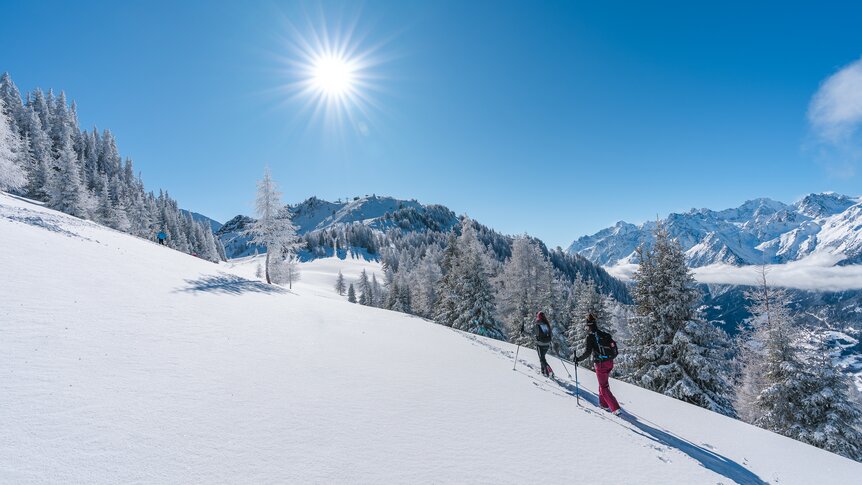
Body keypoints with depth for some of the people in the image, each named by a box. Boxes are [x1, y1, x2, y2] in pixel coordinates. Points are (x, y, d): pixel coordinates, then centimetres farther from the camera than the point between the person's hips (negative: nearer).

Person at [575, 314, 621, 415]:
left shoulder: (590, 337, -12)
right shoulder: (605, 334, 6)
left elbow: (587, 352, -17)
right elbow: (614, 345, 9)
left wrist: (578, 359, -4)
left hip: (600, 364, -7)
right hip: (610, 363, 7)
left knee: (604, 387, 5)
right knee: (603, 383, 25)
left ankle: (616, 408, -1)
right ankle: (604, 404, 33)